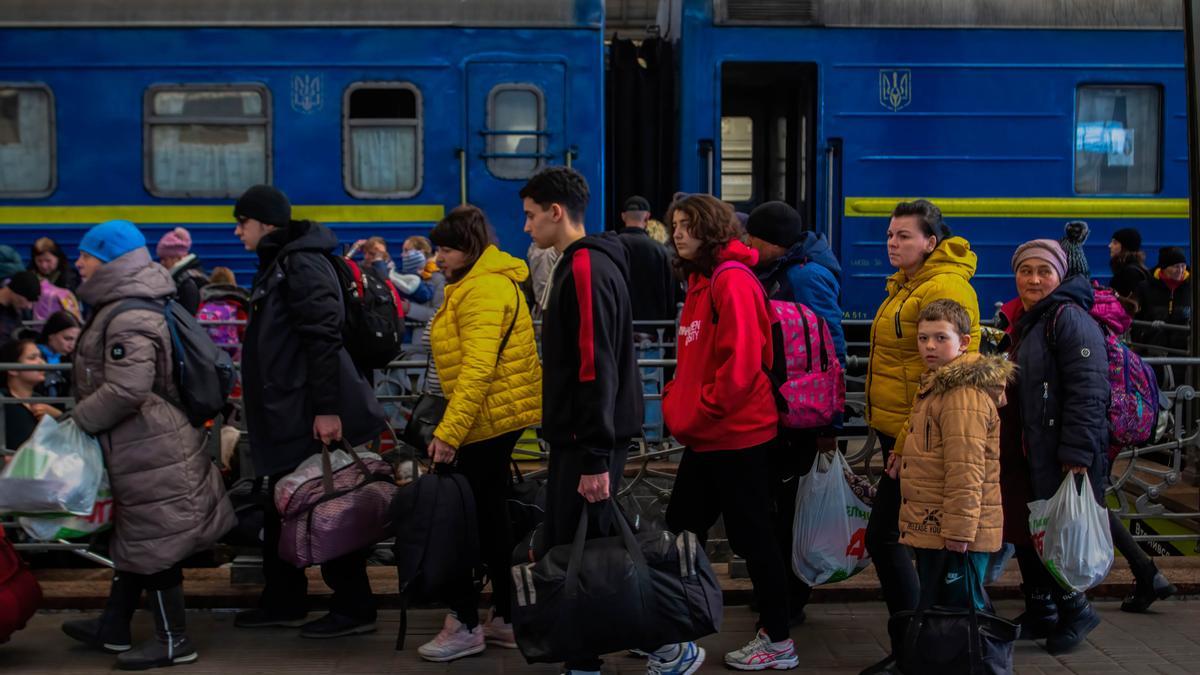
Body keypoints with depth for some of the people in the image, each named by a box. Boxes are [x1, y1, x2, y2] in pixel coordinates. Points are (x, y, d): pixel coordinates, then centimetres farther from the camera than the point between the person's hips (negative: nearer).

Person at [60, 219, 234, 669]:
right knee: (135, 535, 18)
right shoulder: (122, 308, 13)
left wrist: (79, 418, -15)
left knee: (154, 540, -2)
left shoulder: (129, 319, -21)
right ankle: (113, 627, 31)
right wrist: (82, 415, 18)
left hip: (150, 450, -11)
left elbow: (127, 389, -29)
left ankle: (174, 641, 8)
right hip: (142, 446, 11)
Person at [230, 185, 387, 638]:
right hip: (289, 416, 10)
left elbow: (324, 339, -22)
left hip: (311, 417, -10)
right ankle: (284, 600, 26)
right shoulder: (277, 264, 18)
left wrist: (327, 408, -26)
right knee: (282, 509, 15)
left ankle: (354, 607, 5)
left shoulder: (301, 264, -14)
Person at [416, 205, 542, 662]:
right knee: (488, 517, 14)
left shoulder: (482, 290, -17)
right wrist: (455, 427, 20)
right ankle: (506, 617, 22)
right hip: (498, 417, 11)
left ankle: (465, 625, 4)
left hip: (490, 419, -11)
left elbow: (478, 369, -26)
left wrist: (448, 432, -28)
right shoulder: (487, 282, 16)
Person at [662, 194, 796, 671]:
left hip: (736, 435, -10)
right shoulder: (700, 280, 14)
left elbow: (740, 364, -23)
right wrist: (675, 405, 9)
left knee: (750, 535, 1)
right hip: (706, 436, 10)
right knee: (681, 532, 14)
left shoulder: (731, 279, -16)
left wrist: (695, 417, -17)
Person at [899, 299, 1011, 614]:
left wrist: (959, 530, -23)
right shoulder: (937, 386, 16)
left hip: (955, 538, -10)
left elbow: (966, 470, -23)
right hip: (932, 529, 10)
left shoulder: (964, 395, -18)